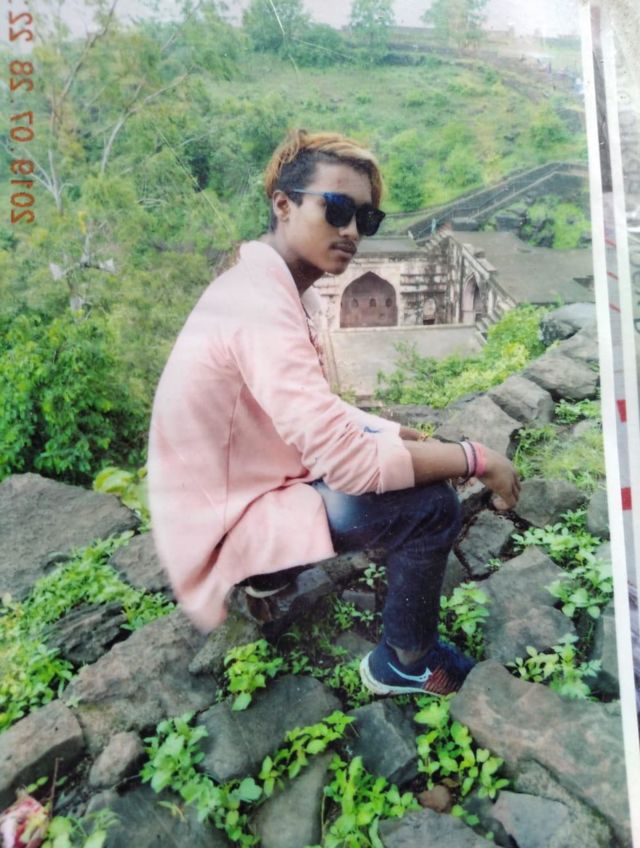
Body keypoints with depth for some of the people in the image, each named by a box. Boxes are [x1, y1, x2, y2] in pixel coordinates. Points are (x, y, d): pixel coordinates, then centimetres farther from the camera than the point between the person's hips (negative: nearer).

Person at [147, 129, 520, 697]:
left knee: (394, 449, 15)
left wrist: (398, 432, 1)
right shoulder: (261, 307, -27)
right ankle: (406, 663, 9)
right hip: (227, 523, -9)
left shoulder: (262, 284, 4)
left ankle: (270, 571, 21)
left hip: (241, 486, 9)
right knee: (430, 505, -17)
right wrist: (478, 458, -20)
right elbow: (349, 461, -31)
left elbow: (320, 412, 10)